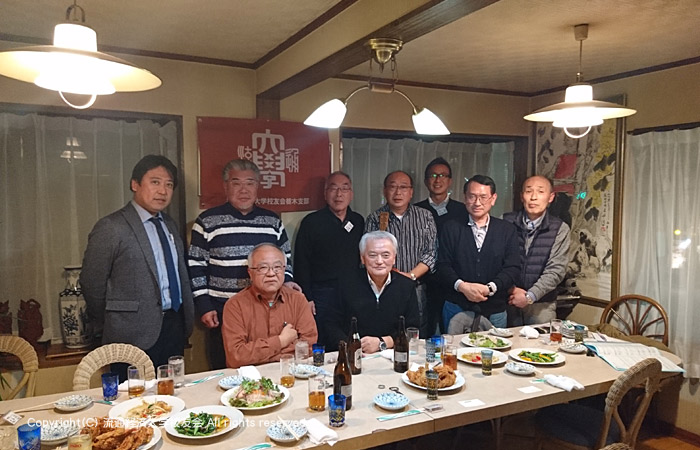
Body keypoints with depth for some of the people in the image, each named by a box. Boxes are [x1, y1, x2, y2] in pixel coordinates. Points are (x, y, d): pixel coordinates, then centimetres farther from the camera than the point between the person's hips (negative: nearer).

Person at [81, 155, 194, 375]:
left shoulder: (170, 225, 12)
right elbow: (91, 283, -7)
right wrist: (115, 328, 2)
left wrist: (186, 321, 13)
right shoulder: (111, 228, -11)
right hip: (137, 335, -6)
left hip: (175, 326, 6)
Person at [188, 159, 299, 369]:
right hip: (223, 315, -3)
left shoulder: (272, 221, 9)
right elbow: (196, 267, 0)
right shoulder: (207, 222, 0)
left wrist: (286, 281, 2)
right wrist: (204, 307, -4)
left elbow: (284, 259, 19)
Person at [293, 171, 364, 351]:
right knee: (323, 349, 4)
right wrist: (306, 299, -8)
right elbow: (301, 263, -3)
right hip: (322, 294, -3)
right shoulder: (311, 222, -2)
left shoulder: (359, 222, 10)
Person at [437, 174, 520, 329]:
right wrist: (462, 286, -18)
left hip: (495, 311, 1)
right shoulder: (451, 228, 4)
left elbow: (513, 268, -3)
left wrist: (490, 288, -18)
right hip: (457, 309, 0)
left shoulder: (507, 230, 5)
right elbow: (443, 266, -1)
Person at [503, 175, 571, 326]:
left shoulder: (560, 229, -2)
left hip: (542, 305, 0)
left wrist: (530, 296, -15)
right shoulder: (505, 222, -1)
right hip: (507, 301, 0)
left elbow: (556, 270, -7)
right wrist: (509, 289, -14)